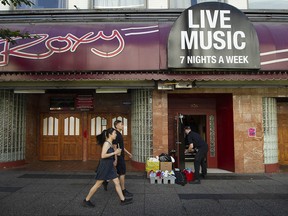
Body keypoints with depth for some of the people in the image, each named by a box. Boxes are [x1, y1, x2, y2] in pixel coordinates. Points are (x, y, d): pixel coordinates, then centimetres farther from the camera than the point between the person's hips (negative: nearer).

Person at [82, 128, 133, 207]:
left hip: (110, 166, 9)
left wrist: (117, 151, 6)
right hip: (104, 166, -9)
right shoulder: (106, 143, -18)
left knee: (117, 182, 9)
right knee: (98, 184, 3)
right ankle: (86, 200, 18)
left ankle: (123, 200, 18)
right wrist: (114, 153, -21)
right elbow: (103, 156, -26)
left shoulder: (110, 143, 9)